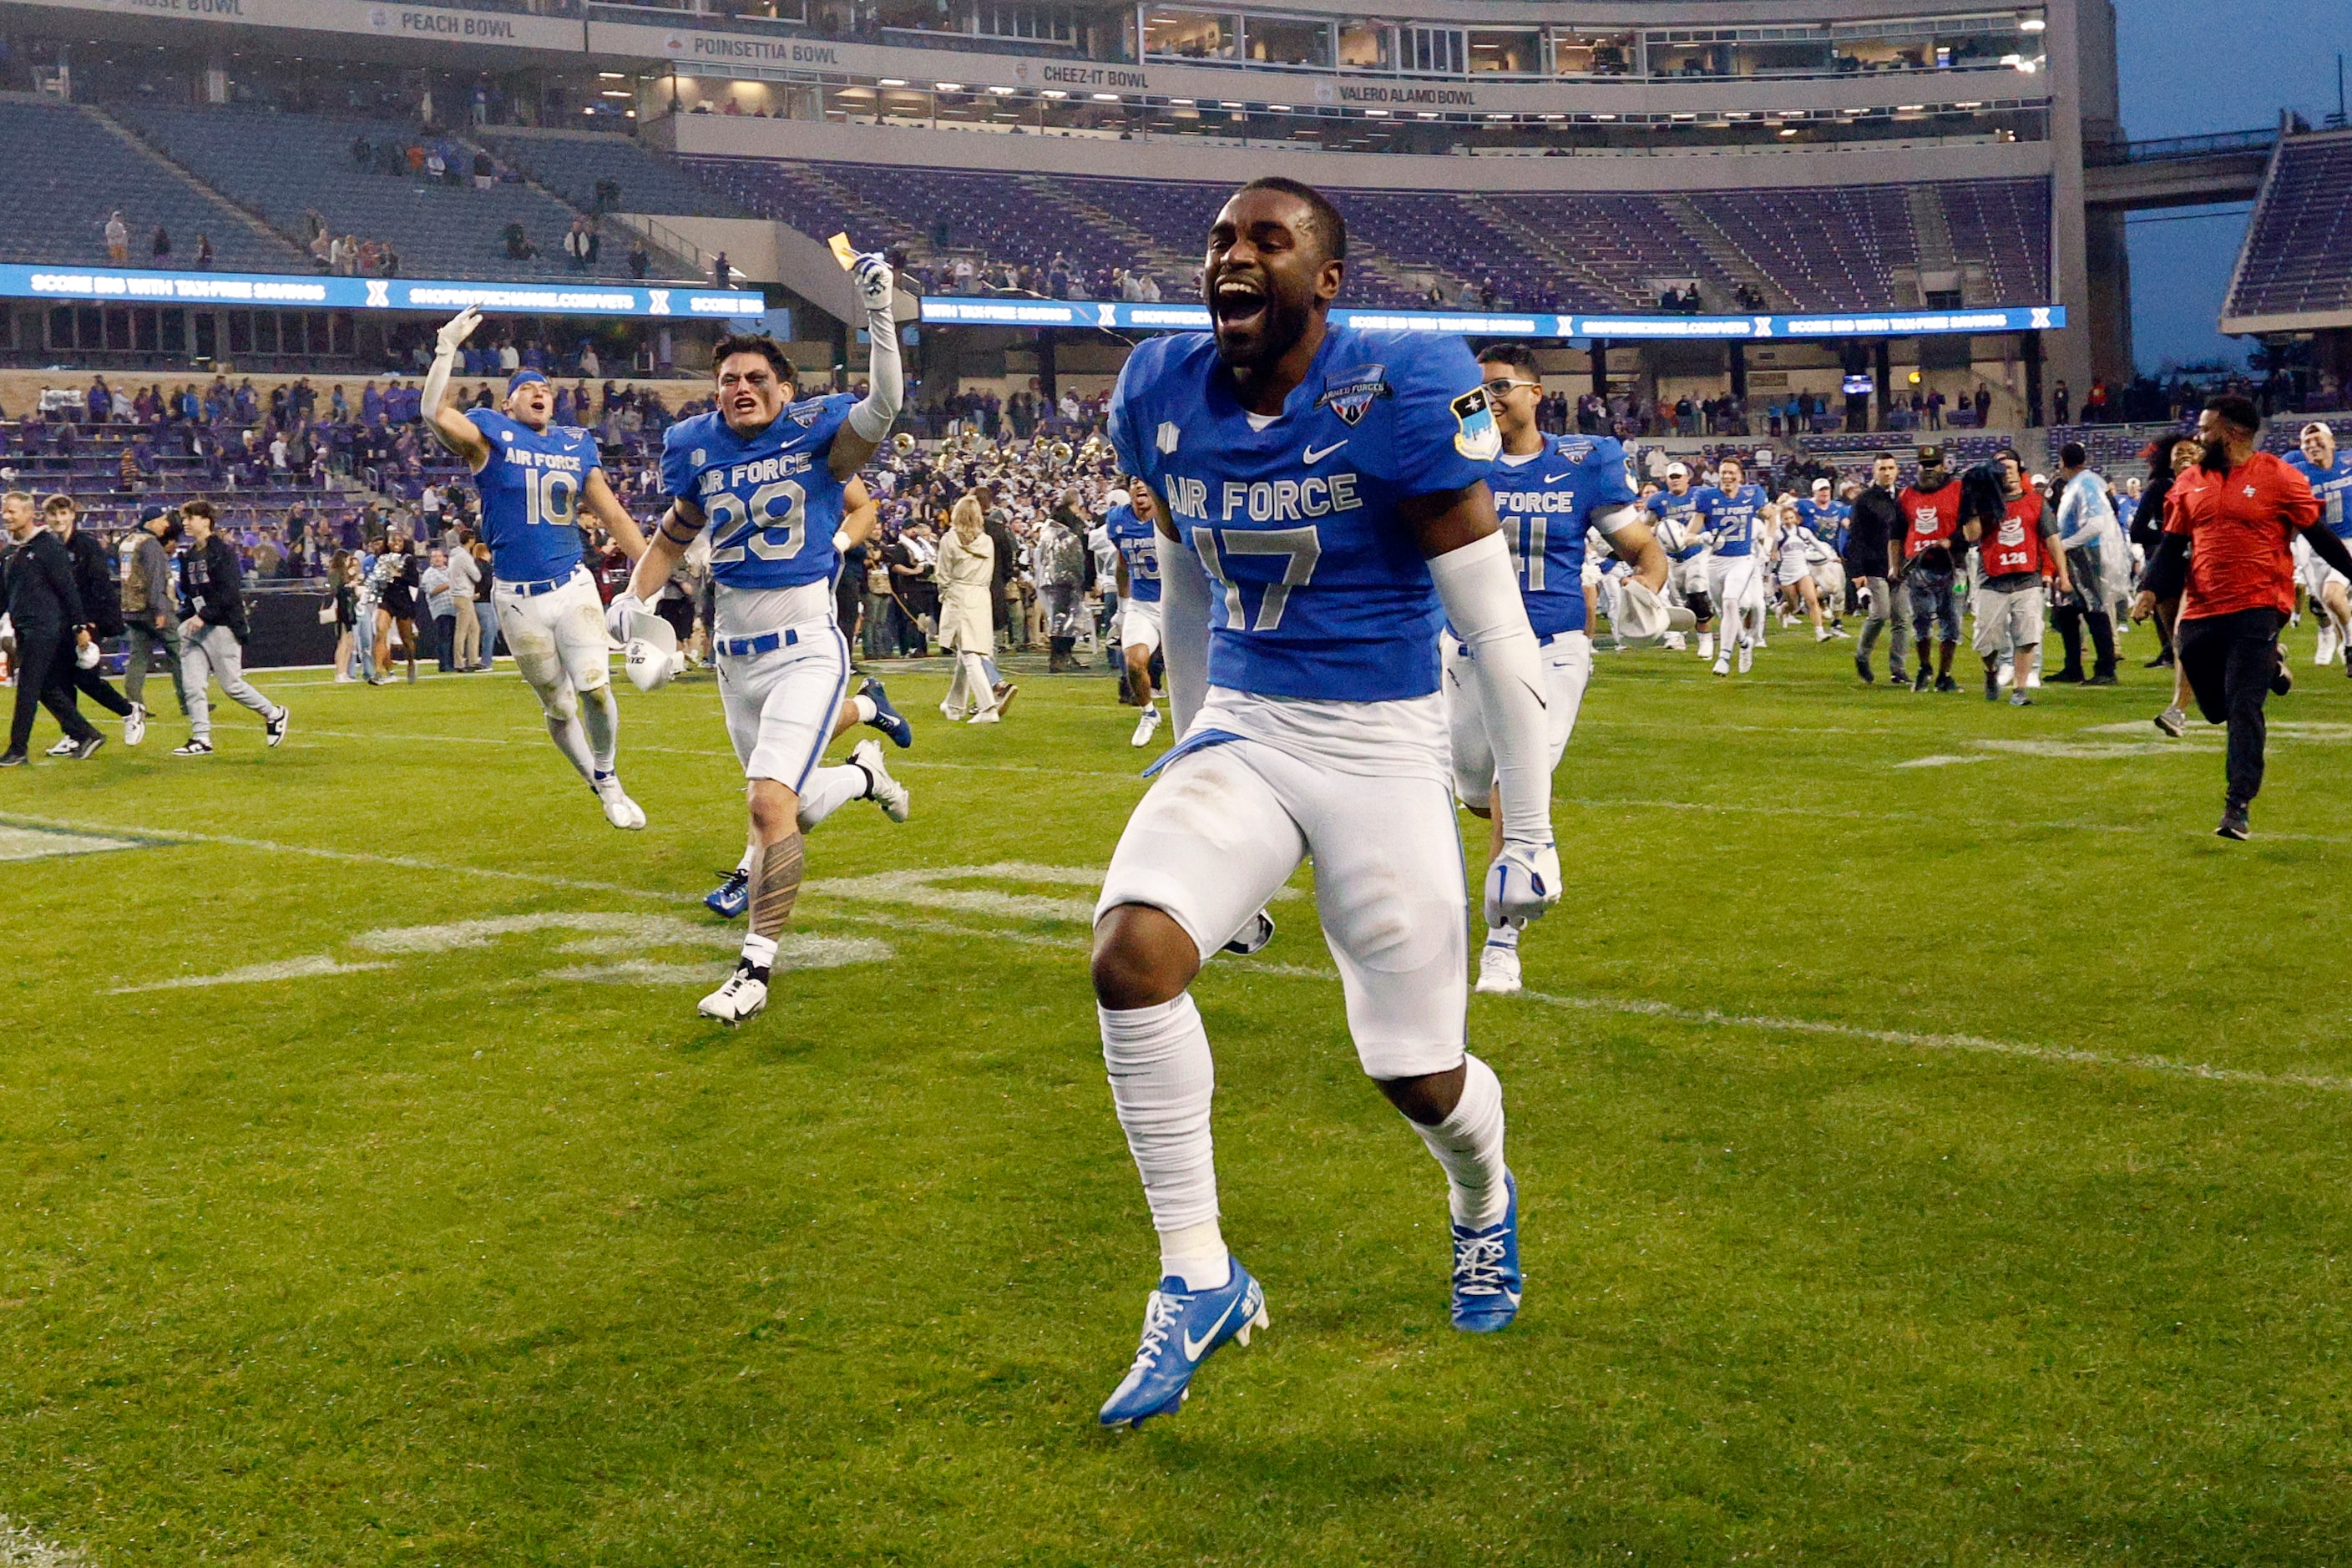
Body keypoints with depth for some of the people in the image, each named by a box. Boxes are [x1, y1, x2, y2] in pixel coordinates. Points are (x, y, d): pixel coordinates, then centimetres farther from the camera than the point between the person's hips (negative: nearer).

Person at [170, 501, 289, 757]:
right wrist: (186, 622, 6)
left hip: (221, 626, -7)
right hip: (195, 625, 8)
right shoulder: (189, 555, 14)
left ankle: (273, 714, 18)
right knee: (192, 685, 0)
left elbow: (230, 592, -19)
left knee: (231, 685, -2)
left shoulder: (223, 550, -10)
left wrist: (204, 615, -23)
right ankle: (201, 739, 3)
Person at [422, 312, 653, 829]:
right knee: (557, 706, 6)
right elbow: (435, 412, -19)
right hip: (518, 598, -2)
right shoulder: (491, 434, 0)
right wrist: (447, 348, -23)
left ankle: (609, 779, 13)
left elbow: (614, 516, 13)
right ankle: (599, 786, 26)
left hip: (574, 587, 2)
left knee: (595, 689, -11)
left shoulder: (577, 446, 10)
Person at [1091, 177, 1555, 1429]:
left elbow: (1495, 631, -11)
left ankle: (1482, 1199, 43)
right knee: (1131, 956, -23)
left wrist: (1528, 833, -8)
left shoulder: (1399, 397, -16)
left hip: (1379, 751, -4)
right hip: (1238, 732, 4)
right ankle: (1198, 1280, -6)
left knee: (1420, 1077, 3)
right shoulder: (1164, 392, 1)